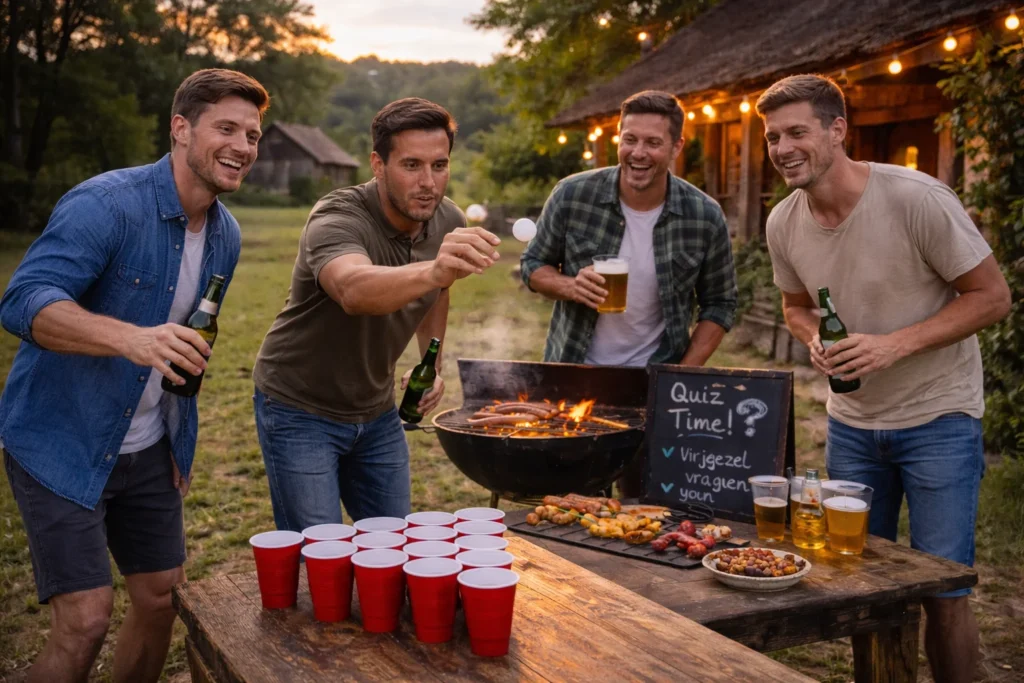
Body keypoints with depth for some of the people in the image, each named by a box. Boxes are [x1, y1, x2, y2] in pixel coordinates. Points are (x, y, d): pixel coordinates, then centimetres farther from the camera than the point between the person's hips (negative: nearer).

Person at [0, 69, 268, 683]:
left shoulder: (226, 236, 4)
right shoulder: (107, 204, -20)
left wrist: (181, 442, 17)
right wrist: (132, 338, -47)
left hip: (147, 449, 7)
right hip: (60, 443, -7)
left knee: (163, 599, 11)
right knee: (86, 618, -9)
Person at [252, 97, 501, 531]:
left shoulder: (449, 223, -8)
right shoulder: (337, 220, -28)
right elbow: (353, 290, -52)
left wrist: (433, 365, 6)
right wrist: (432, 271, -68)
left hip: (376, 410, 6)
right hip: (301, 412, -5)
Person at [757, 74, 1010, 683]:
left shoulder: (916, 198, -21)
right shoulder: (784, 223, -4)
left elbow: (993, 297, -14)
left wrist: (896, 344, -26)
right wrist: (815, 342, -10)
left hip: (937, 419, -5)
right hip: (851, 421, 5)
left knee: (942, 591, 0)